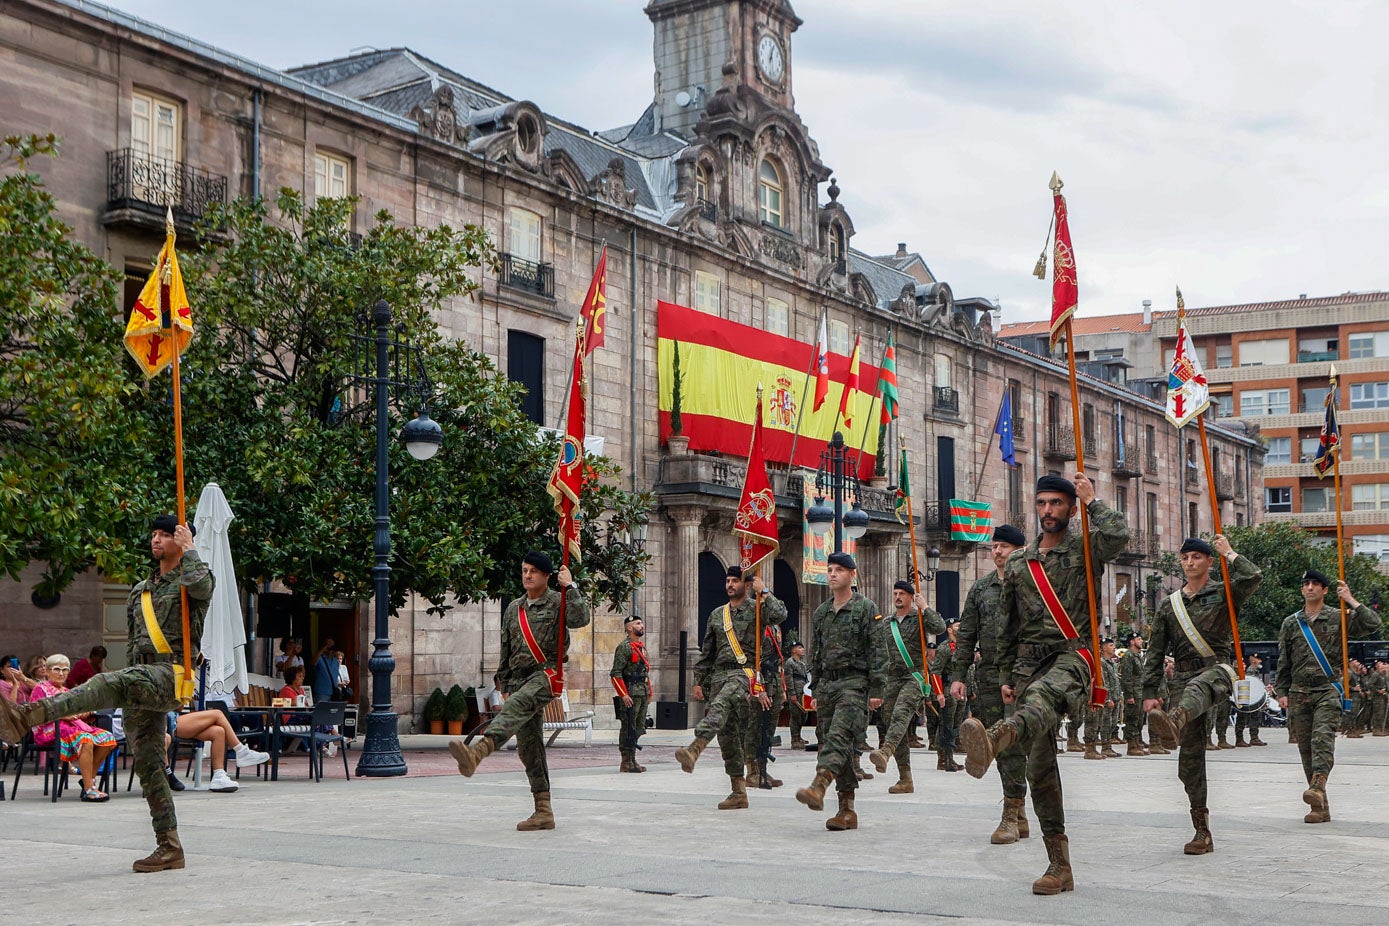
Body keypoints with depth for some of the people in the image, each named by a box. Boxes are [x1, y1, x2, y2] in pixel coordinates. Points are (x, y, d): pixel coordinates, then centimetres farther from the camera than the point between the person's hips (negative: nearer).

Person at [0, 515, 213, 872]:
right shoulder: (140, 591, 27)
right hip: (141, 679, 8)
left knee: (111, 683, -35)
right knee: (148, 764, 3)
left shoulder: (192, 578, 5)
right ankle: (169, 848, 6)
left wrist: (189, 549, -7)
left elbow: (201, 584, -22)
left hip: (173, 672, -8)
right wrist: (133, 689, 19)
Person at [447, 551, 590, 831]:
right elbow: (506, 650, 24)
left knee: (516, 706, -36)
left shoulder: (557, 602, 3)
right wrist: (503, 685, 19)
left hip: (546, 674, -7)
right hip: (519, 679, 7)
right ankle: (544, 813, 8)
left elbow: (580, 619, -18)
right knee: (528, 747, 4)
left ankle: (476, 753, -61)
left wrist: (570, 586, -16)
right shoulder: (514, 609, 20)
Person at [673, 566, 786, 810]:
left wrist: (764, 592, -9)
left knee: (720, 706, -36)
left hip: (744, 672, -7)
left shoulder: (756, 609, 4)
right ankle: (739, 792, 10)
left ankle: (695, 748, -57)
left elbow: (780, 614, -19)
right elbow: (706, 652, 22)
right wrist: (698, 681, 16)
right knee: (727, 734, 5)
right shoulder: (717, 615, 20)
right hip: (719, 674, 7)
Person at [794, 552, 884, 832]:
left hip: (854, 683, -7)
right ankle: (847, 809, 7)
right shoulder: (820, 613, 18)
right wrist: (815, 690, 18)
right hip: (826, 683, 7)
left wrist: (876, 690, -11)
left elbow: (877, 651, -6)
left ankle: (819, 787, -40)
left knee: (838, 737, -22)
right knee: (828, 742, 3)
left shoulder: (867, 609, -1)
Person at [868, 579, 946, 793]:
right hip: (892, 679, 6)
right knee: (894, 724, 1)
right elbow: (878, 655, 20)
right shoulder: (885, 624, 18)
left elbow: (940, 627, -16)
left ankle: (885, 752, -53)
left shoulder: (919, 618, 4)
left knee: (900, 714, -30)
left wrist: (924, 607, -10)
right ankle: (905, 780, 5)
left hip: (915, 677, -6)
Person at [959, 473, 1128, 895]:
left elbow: (1118, 534, -20)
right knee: (1039, 768, 1)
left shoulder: (1084, 550, 5)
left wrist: (1091, 500, -7)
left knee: (1041, 694, -41)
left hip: (1071, 654, -5)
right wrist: (1005, 677, 16)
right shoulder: (1018, 563, 18)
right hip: (1028, 663, 5)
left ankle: (994, 739, -76)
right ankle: (1060, 867, 7)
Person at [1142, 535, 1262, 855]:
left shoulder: (1223, 593, 7)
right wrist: (1149, 692, 9)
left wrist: (1229, 553, -1)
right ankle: (1202, 833, 5)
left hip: (1216, 669, -5)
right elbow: (1156, 650, 17)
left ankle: (1173, 722, -79)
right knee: (1190, 757, 0)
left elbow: (1254, 576, -15)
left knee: (1198, 688, -43)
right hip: (1182, 679, 5)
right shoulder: (1169, 604, 18)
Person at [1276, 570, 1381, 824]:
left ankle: (1318, 786, -40)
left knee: (1322, 736, -25)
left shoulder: (1338, 618, 4)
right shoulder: (1290, 623, 13)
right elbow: (1283, 662, 15)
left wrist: (1351, 602, -12)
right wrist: (1282, 692, 9)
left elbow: (1372, 624, -8)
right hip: (1299, 693, 3)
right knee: (1305, 746, 0)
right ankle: (1320, 807, 4)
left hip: (1328, 690, -3)